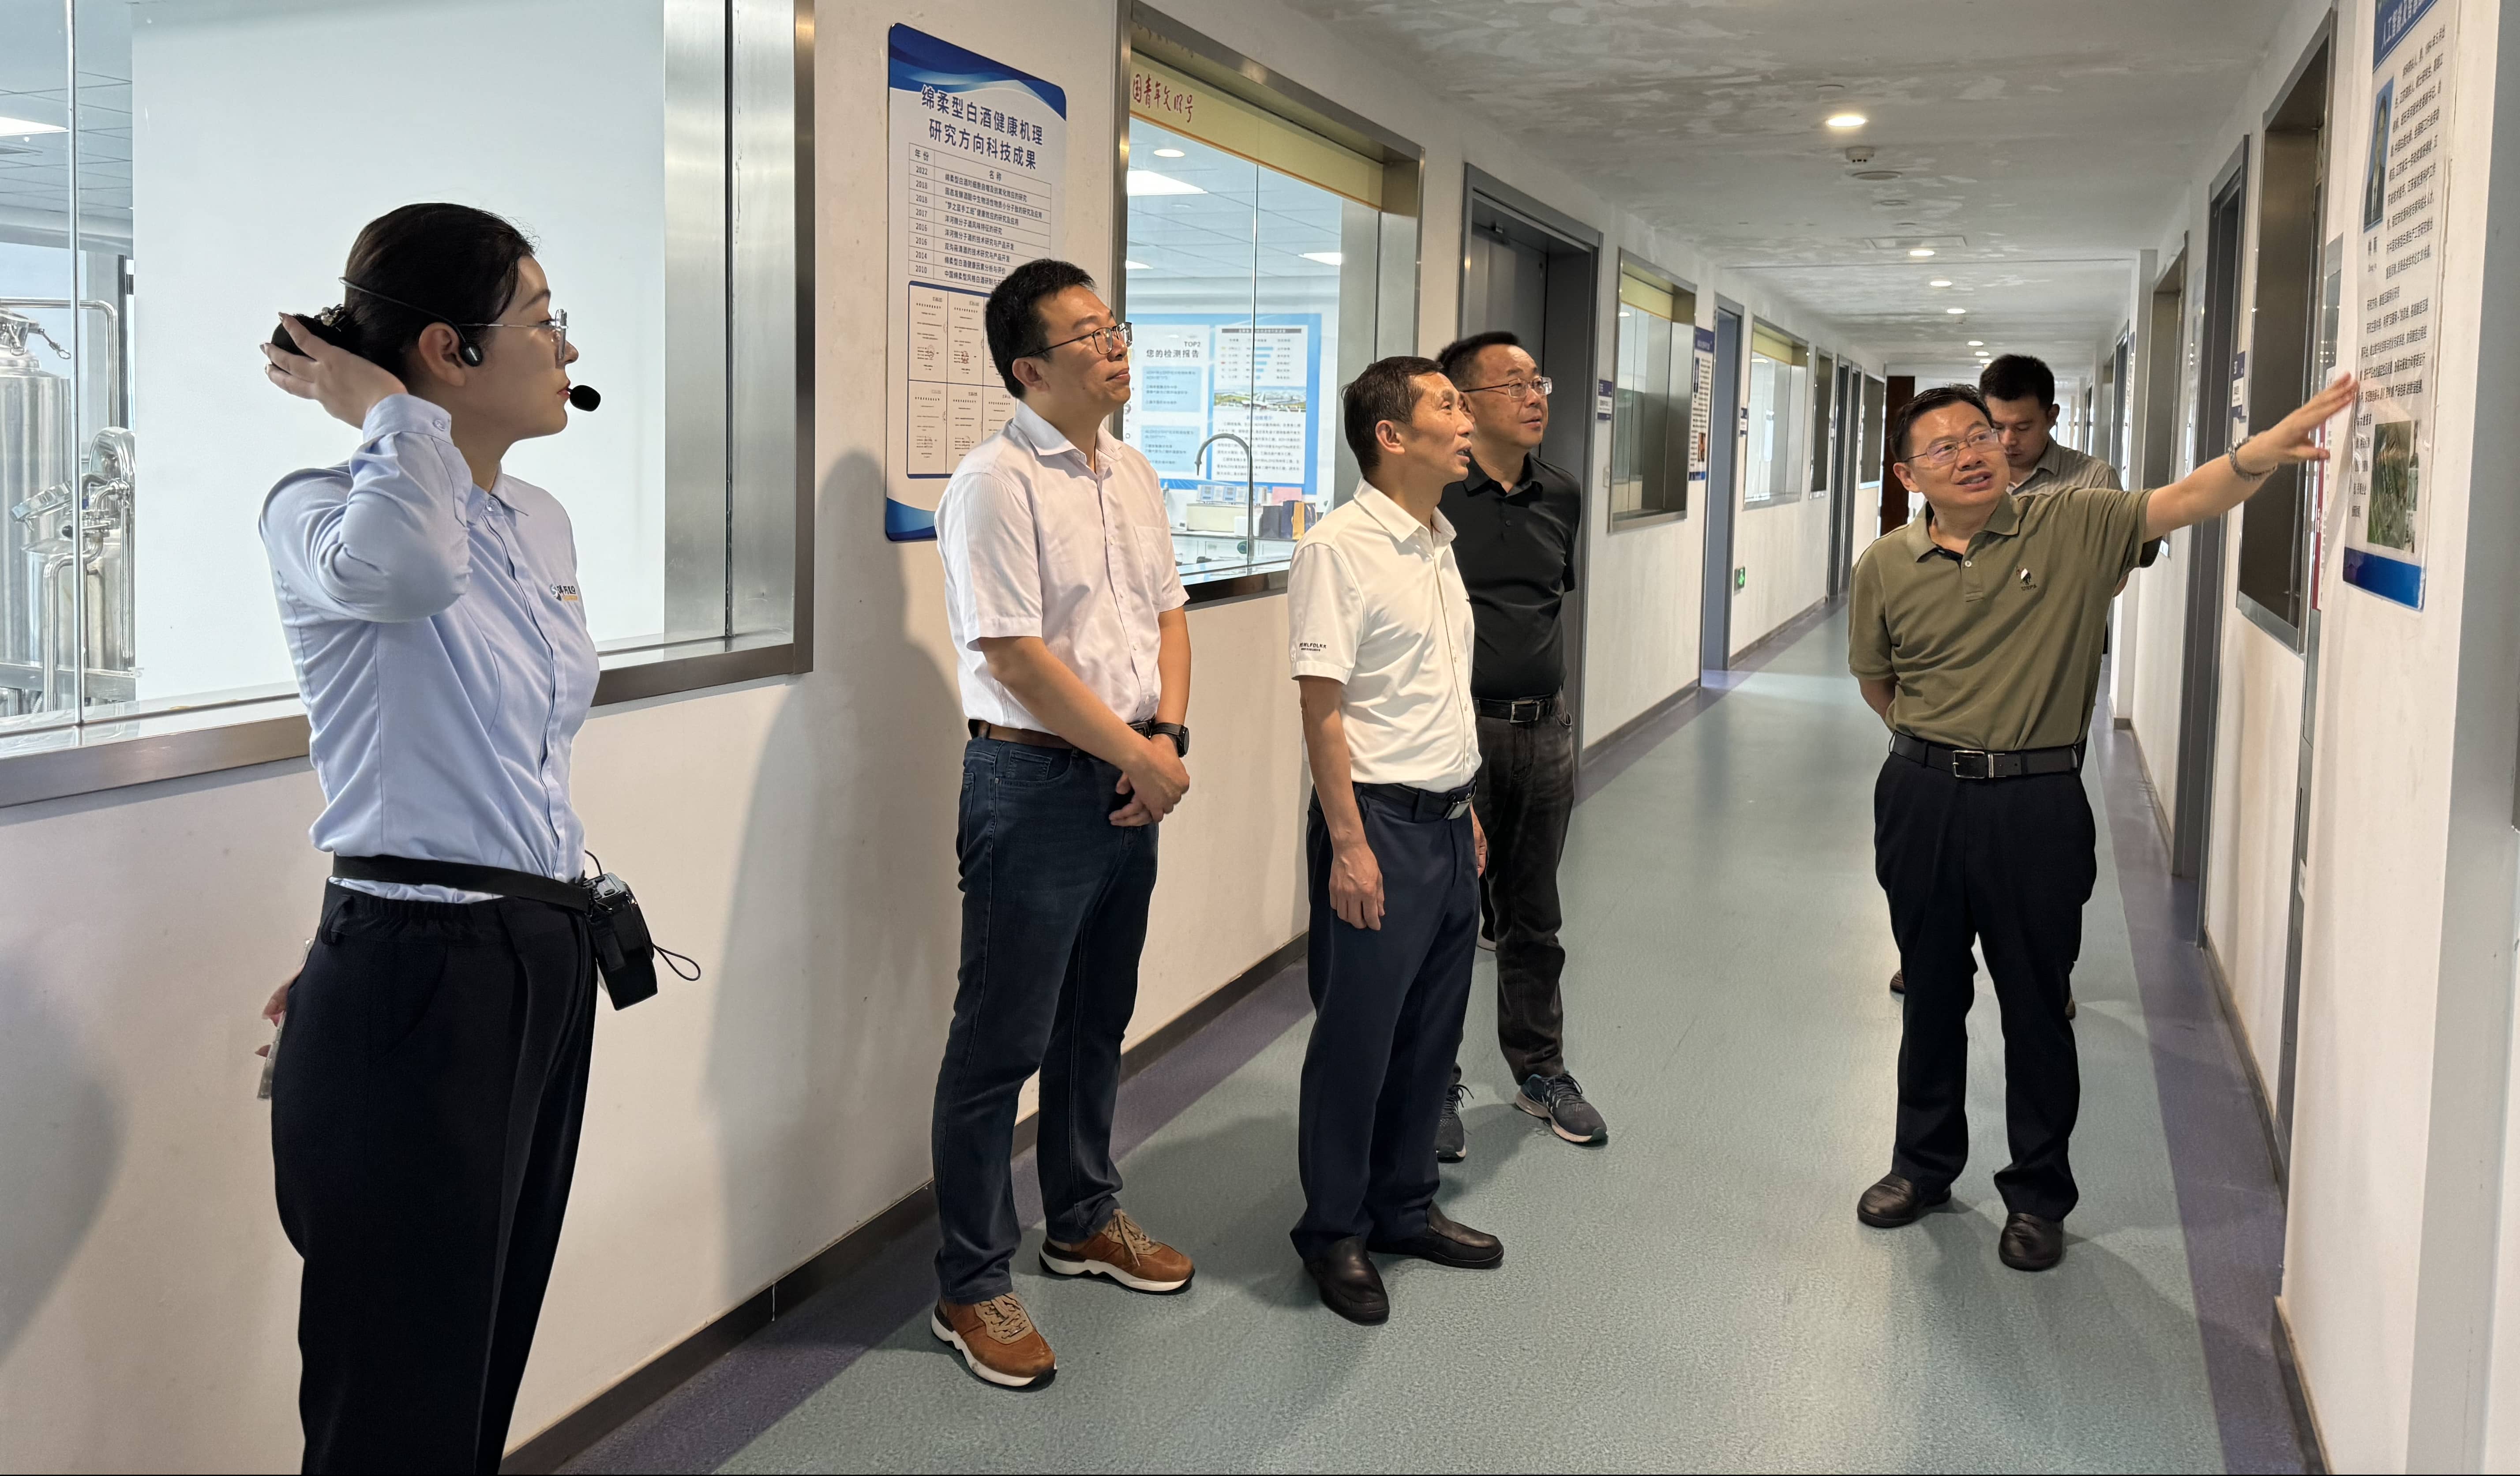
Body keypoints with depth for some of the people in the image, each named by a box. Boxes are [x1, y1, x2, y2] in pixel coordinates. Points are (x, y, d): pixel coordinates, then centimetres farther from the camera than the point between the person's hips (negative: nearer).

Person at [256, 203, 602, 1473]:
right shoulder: (319, 511, -12)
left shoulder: (542, 523, 11)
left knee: (490, 1372, 18)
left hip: (547, 966, 8)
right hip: (417, 987, -8)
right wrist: (386, 413, -19)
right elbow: (406, 569, -38)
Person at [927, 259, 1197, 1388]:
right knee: (1003, 1042, -1)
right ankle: (971, 1287, 10)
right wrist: (1140, 757, -14)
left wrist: (1169, 736, -2)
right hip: (1036, 783, -8)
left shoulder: (1133, 478, 11)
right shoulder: (997, 484, -15)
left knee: (1098, 1020, 20)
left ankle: (1083, 1221, 37)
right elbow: (1018, 658, -19)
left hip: (1131, 780, 8)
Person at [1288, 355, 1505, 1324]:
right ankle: (1333, 1232, 17)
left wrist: (1466, 804, 19)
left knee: (1431, 1028, 16)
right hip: (1380, 821, -8)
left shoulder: (1437, 543, 13)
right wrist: (1349, 844, -19)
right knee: (1357, 1036, 2)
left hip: (1447, 818, 8)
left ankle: (1404, 1207, 30)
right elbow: (1322, 706, -17)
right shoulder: (1339, 547, -14)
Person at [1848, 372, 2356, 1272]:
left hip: (2037, 806, -2)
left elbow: (2181, 503, -17)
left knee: (2037, 1004, 7)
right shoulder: (1886, 568, 1)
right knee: (1932, 993, 15)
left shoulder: (2073, 528, -4)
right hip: (1922, 800, 2)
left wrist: (2258, 456, -34)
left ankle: (2038, 1194, 22)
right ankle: (1925, 1162, 33)